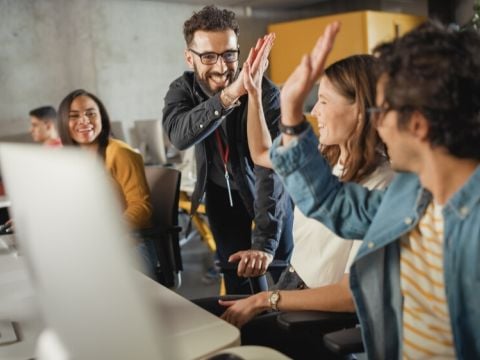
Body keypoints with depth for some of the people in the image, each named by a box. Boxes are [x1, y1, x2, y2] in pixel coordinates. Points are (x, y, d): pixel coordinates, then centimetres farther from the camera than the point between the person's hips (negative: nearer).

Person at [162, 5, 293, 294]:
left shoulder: (265, 92, -28)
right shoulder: (182, 89, -16)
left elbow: (271, 166, -36)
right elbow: (179, 135, -38)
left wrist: (264, 242, -44)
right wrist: (227, 96, -54)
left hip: (268, 191, -2)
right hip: (220, 192, 3)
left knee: (286, 273, 8)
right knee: (237, 278, 7)